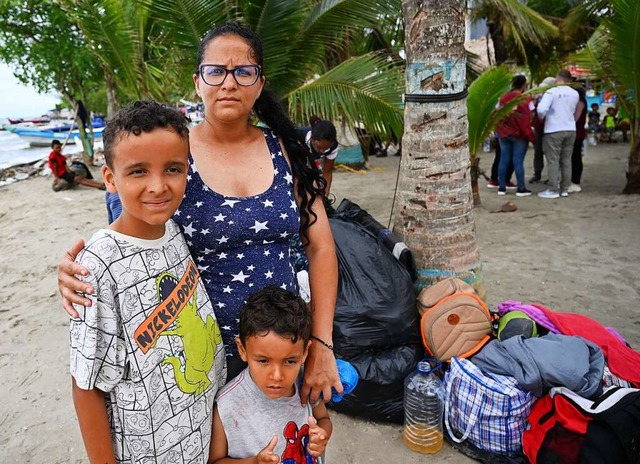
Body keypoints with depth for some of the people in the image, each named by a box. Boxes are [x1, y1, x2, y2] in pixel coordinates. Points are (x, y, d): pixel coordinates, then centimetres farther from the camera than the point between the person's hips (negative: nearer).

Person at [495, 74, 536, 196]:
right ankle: (521, 189, 3)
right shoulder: (526, 99, -9)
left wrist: (500, 131, 13)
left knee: (504, 159, 8)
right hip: (519, 135, -4)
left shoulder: (503, 98, 5)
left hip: (503, 134, 4)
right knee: (518, 161, -2)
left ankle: (502, 188, 10)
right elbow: (527, 120, -13)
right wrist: (532, 137, -7)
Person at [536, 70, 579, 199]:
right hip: (570, 129, 5)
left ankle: (553, 190, 0)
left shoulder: (551, 92, -10)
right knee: (566, 160, 10)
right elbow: (573, 111, 10)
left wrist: (540, 118, -1)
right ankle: (564, 189, 15)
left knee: (553, 161, -1)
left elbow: (541, 109, -19)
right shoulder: (575, 94, 6)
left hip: (554, 130, -5)